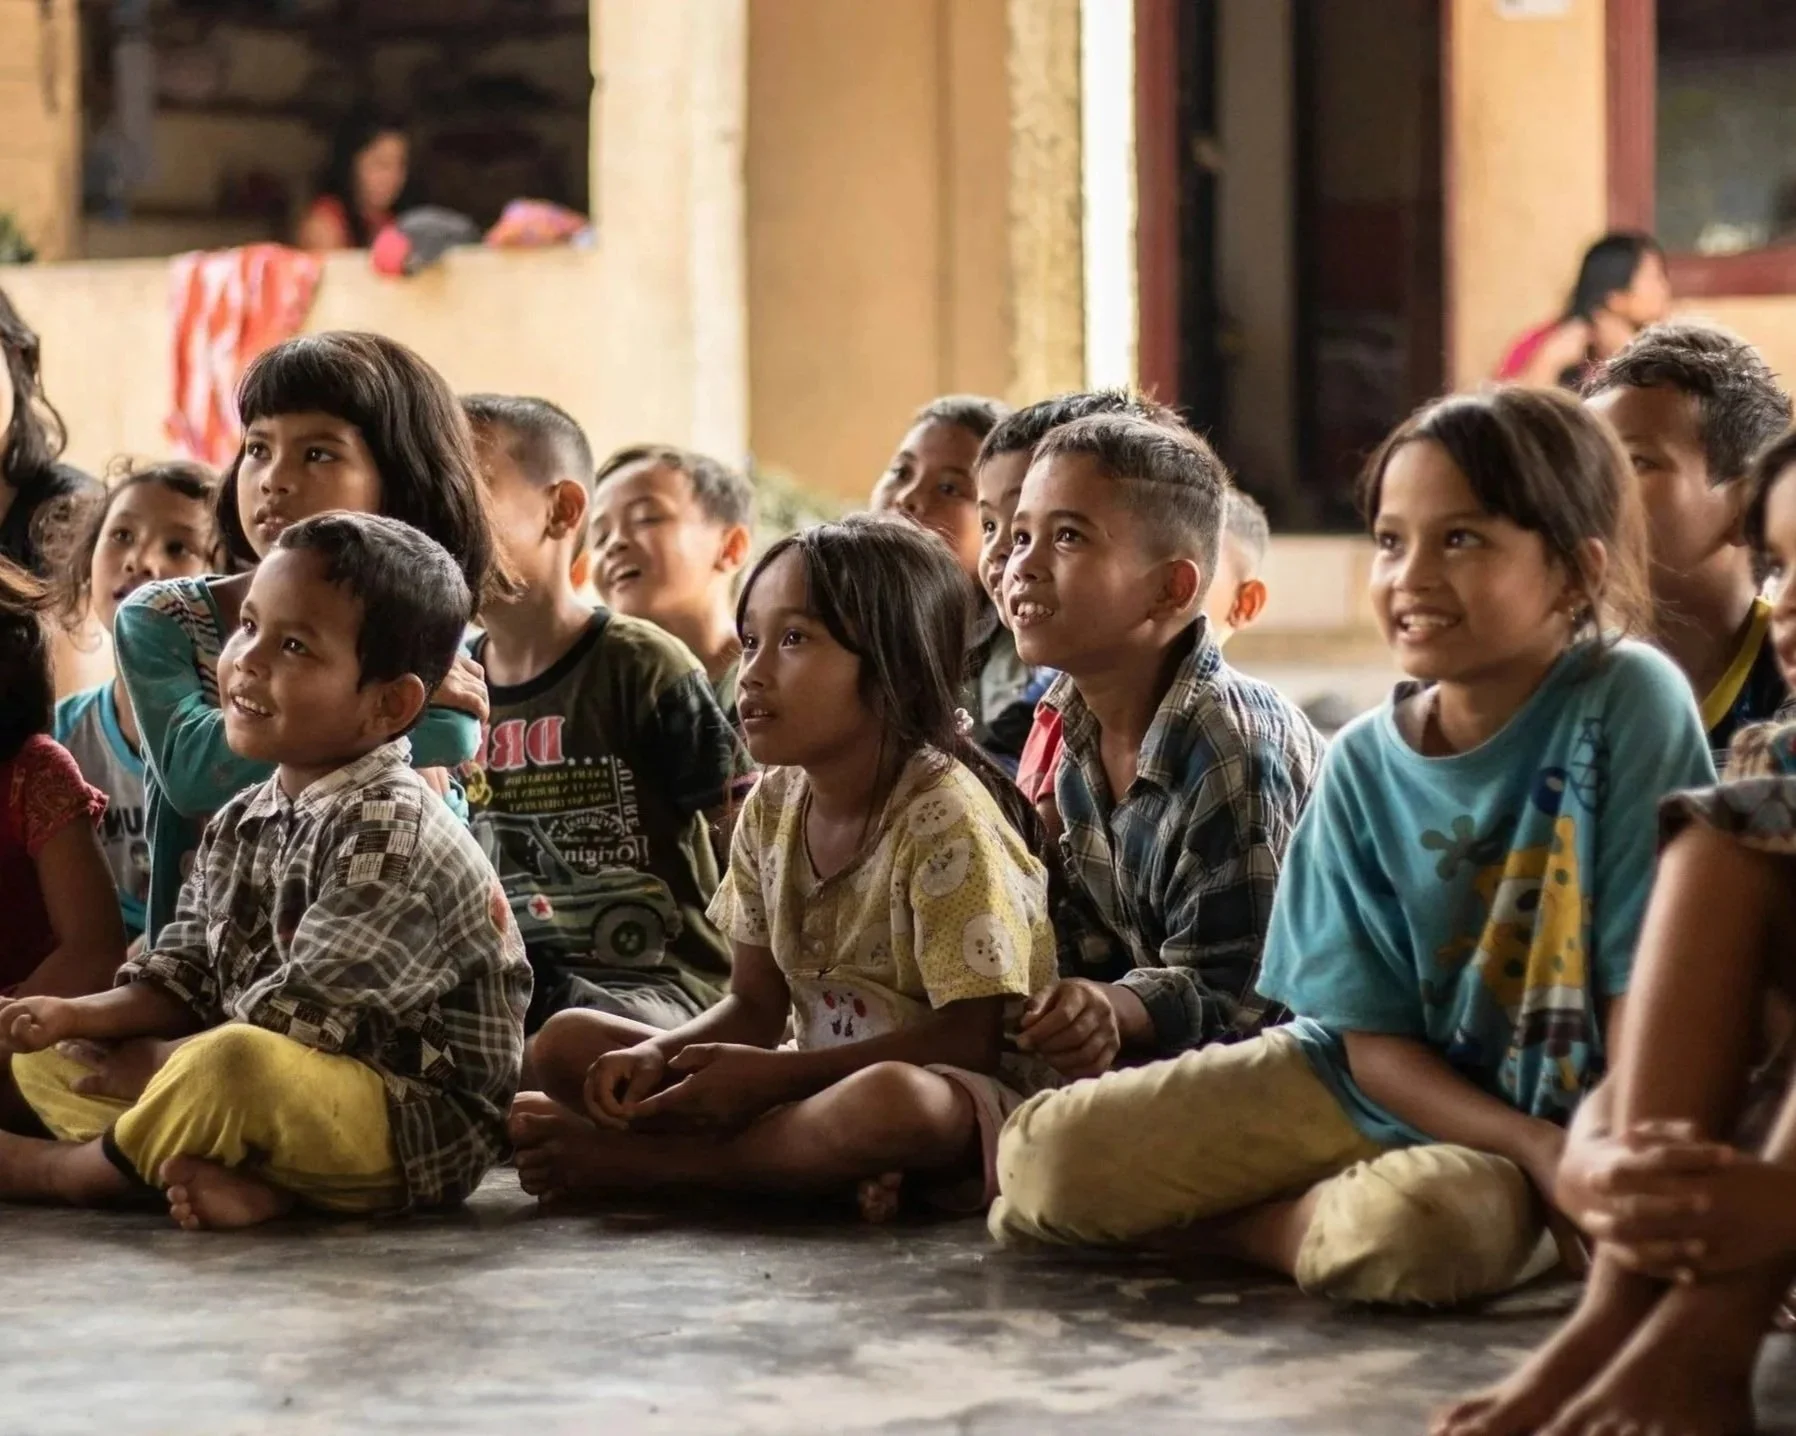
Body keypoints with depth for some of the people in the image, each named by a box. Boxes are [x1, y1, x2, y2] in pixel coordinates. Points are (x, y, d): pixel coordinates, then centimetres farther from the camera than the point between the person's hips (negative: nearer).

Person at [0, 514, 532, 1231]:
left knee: (232, 1065, -38)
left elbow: (298, 1021, -21)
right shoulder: (240, 825, 10)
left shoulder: (392, 836, -18)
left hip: (423, 1128, -9)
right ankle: (249, 1183, -15)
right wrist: (75, 1015, -6)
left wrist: (149, 1065, -10)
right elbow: (182, 979, 13)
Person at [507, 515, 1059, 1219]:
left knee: (890, 1098, -44)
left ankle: (627, 1158, -22)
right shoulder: (772, 809, 5)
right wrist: (659, 1056, -13)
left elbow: (968, 1037, -19)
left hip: (963, 1098, -7)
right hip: (821, 1078, 8)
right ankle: (837, 1166, -19)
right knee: (567, 1041, -3)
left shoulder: (945, 817, -17)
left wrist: (770, 1076, -20)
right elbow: (755, 1005, 10)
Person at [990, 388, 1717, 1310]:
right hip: (1378, 1084, 3)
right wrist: (1536, 1149, -19)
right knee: (1043, 1157, -14)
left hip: (1564, 1116, -3)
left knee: (1402, 1231, -37)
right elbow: (1374, 1035, -5)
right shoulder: (1365, 764, -5)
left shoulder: (1629, 702, -16)